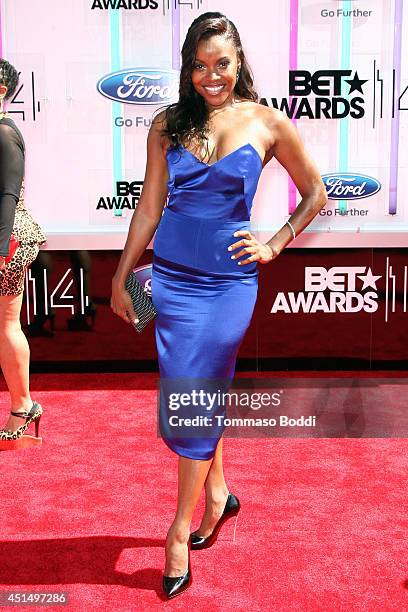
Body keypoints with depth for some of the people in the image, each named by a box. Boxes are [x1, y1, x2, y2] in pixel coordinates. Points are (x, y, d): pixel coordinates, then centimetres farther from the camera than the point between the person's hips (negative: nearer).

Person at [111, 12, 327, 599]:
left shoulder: (267, 123, -1)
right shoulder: (168, 124, 5)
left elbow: (316, 194, 8)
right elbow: (150, 206, 9)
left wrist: (274, 246, -1)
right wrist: (120, 277, 10)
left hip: (227, 280, -3)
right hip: (171, 275, 3)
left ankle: (180, 531, 14)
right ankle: (218, 493, 33)